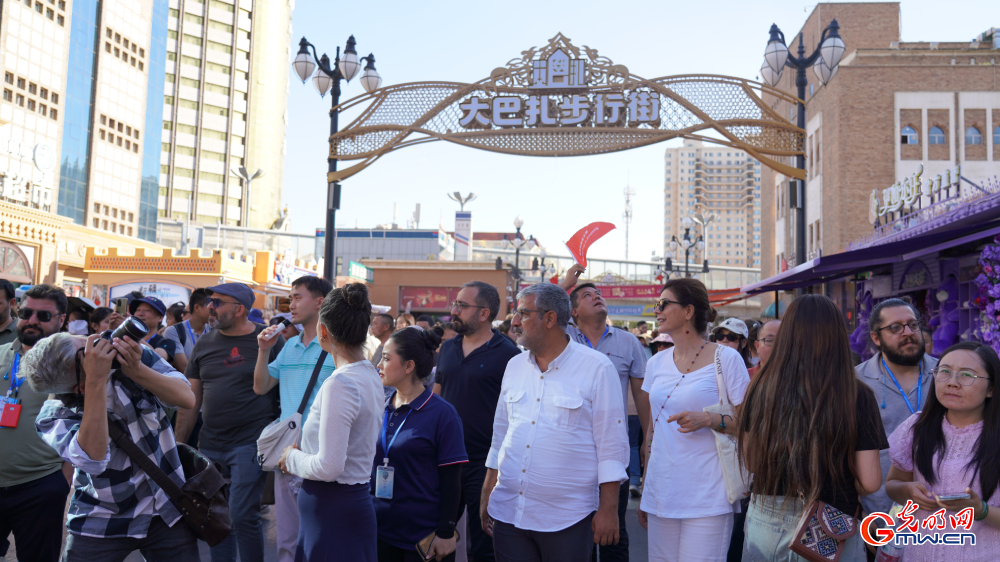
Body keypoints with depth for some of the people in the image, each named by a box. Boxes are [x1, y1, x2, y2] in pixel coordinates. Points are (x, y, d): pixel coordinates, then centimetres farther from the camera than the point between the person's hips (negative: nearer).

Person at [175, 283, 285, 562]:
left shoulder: (270, 340, -6)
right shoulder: (204, 344, 7)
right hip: (210, 446, 5)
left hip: (251, 442, -5)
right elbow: (190, 400, 10)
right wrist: (178, 444, 9)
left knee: (242, 515, -7)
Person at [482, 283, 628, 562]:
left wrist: (608, 508, -8)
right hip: (508, 513, 5)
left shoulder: (597, 368, -7)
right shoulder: (515, 366, 9)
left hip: (566, 518, -4)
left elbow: (612, 443, -6)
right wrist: (486, 496, 15)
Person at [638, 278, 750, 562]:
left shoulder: (726, 358, -4)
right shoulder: (657, 363, 11)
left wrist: (709, 420, -21)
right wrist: (643, 492, 17)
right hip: (661, 493, 5)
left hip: (707, 496, -5)